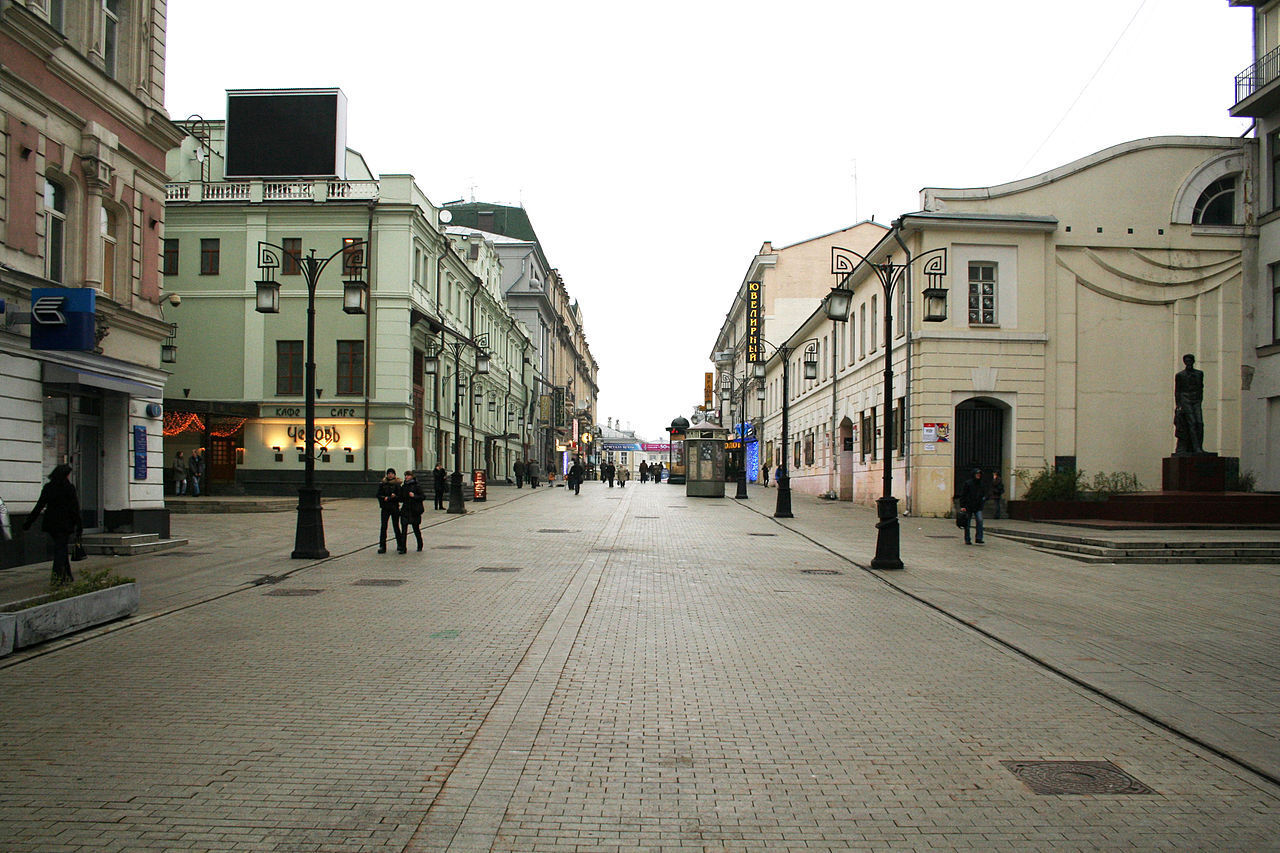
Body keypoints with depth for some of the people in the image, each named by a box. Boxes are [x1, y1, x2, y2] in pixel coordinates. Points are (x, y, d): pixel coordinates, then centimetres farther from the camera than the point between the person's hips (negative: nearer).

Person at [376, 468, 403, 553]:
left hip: (395, 508, -2)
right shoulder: (383, 484, 3)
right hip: (385, 508, 2)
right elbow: (379, 495, 4)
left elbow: (399, 497, -7)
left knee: (396, 526, 6)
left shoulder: (397, 484, -3)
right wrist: (384, 498, -15)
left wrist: (388, 498, -18)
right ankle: (382, 546, -1)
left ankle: (400, 544, 22)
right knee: (383, 527, -4)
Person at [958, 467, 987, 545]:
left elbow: (984, 495, 24)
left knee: (980, 520, -17)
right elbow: (962, 495, -4)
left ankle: (978, 538, -14)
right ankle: (967, 540, 14)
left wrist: (983, 499, 4)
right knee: (967, 524, 3)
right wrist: (962, 506, -9)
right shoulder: (967, 483, -3)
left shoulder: (982, 484, 10)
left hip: (978, 507, 3)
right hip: (968, 507, -3)